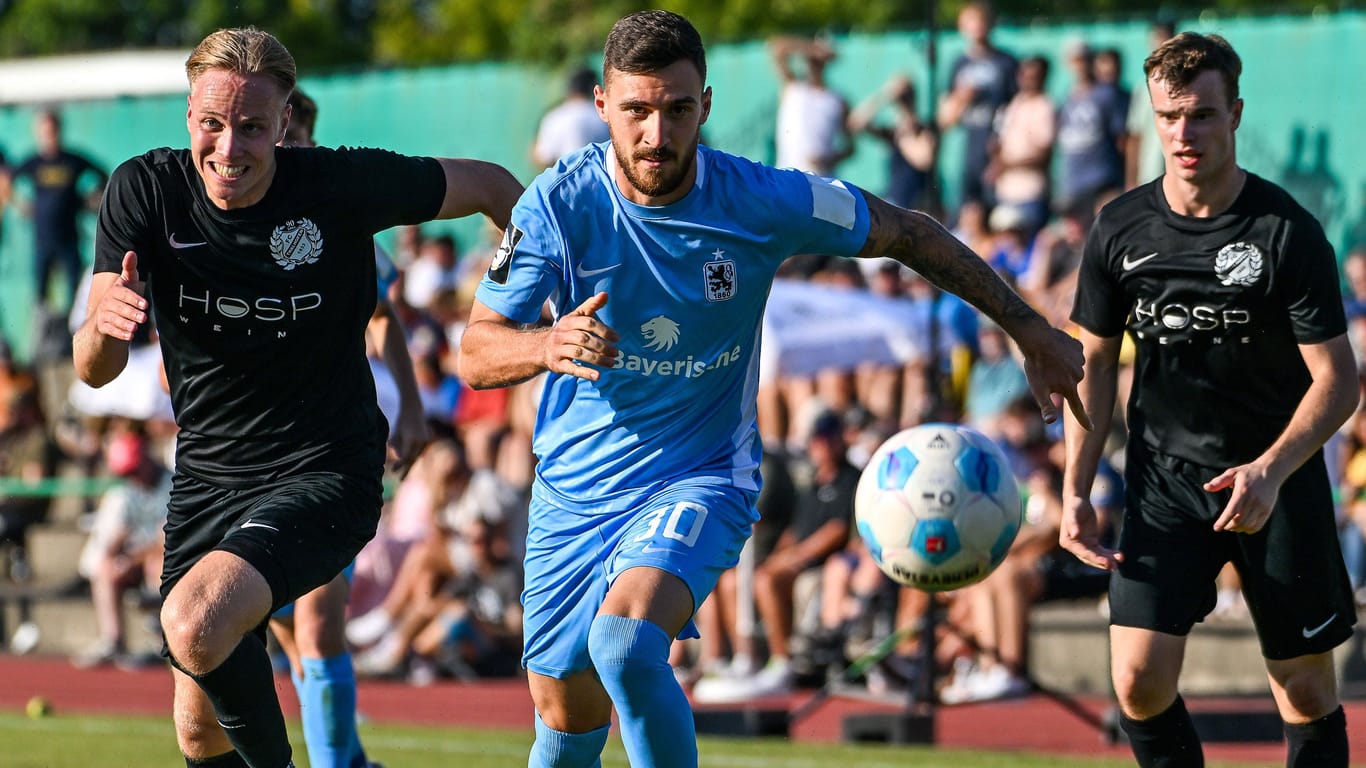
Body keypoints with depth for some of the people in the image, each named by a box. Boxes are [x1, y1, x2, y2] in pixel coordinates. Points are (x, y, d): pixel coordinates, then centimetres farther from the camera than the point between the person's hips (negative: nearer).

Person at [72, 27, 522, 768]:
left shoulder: (342, 185, -16)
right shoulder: (144, 191, -10)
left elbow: (489, 185, 1)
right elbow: (94, 370, -13)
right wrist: (104, 323, -33)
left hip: (322, 475, -4)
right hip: (206, 478, 4)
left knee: (195, 624, -30)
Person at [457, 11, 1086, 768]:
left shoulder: (762, 201, -15)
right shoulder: (557, 204, -14)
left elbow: (904, 232, 1)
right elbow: (476, 355, -15)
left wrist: (1032, 330, 6)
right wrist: (546, 346, -39)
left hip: (701, 477, -2)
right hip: (574, 487, 3)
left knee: (626, 640, -32)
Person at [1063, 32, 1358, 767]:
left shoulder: (1288, 232, -12)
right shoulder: (1122, 229, -2)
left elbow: (1337, 377, -12)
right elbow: (1095, 362, 9)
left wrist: (1270, 471, -28)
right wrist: (1075, 489, 0)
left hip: (1278, 483, -2)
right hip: (1164, 482, 2)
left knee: (1306, 691, 1)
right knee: (1138, 681, -10)